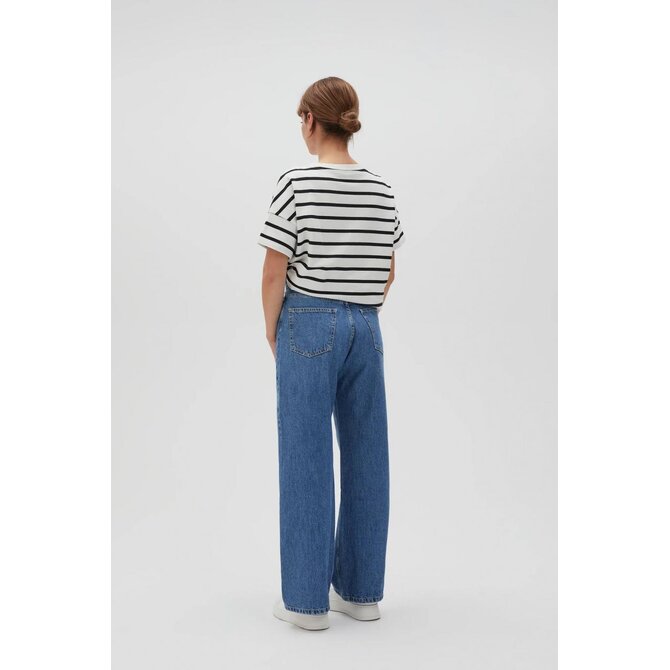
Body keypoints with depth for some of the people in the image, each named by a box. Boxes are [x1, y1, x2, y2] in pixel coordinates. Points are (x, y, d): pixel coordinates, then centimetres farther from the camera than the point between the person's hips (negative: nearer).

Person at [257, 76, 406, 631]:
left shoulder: (297, 183, -10)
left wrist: (272, 331, 4)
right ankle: (361, 591, 22)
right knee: (365, 458, 11)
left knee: (307, 461, 2)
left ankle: (307, 600, 11)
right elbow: (388, 274, 11)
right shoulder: (382, 190, 5)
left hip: (309, 325, -5)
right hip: (366, 328, 5)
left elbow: (275, 273, -10)